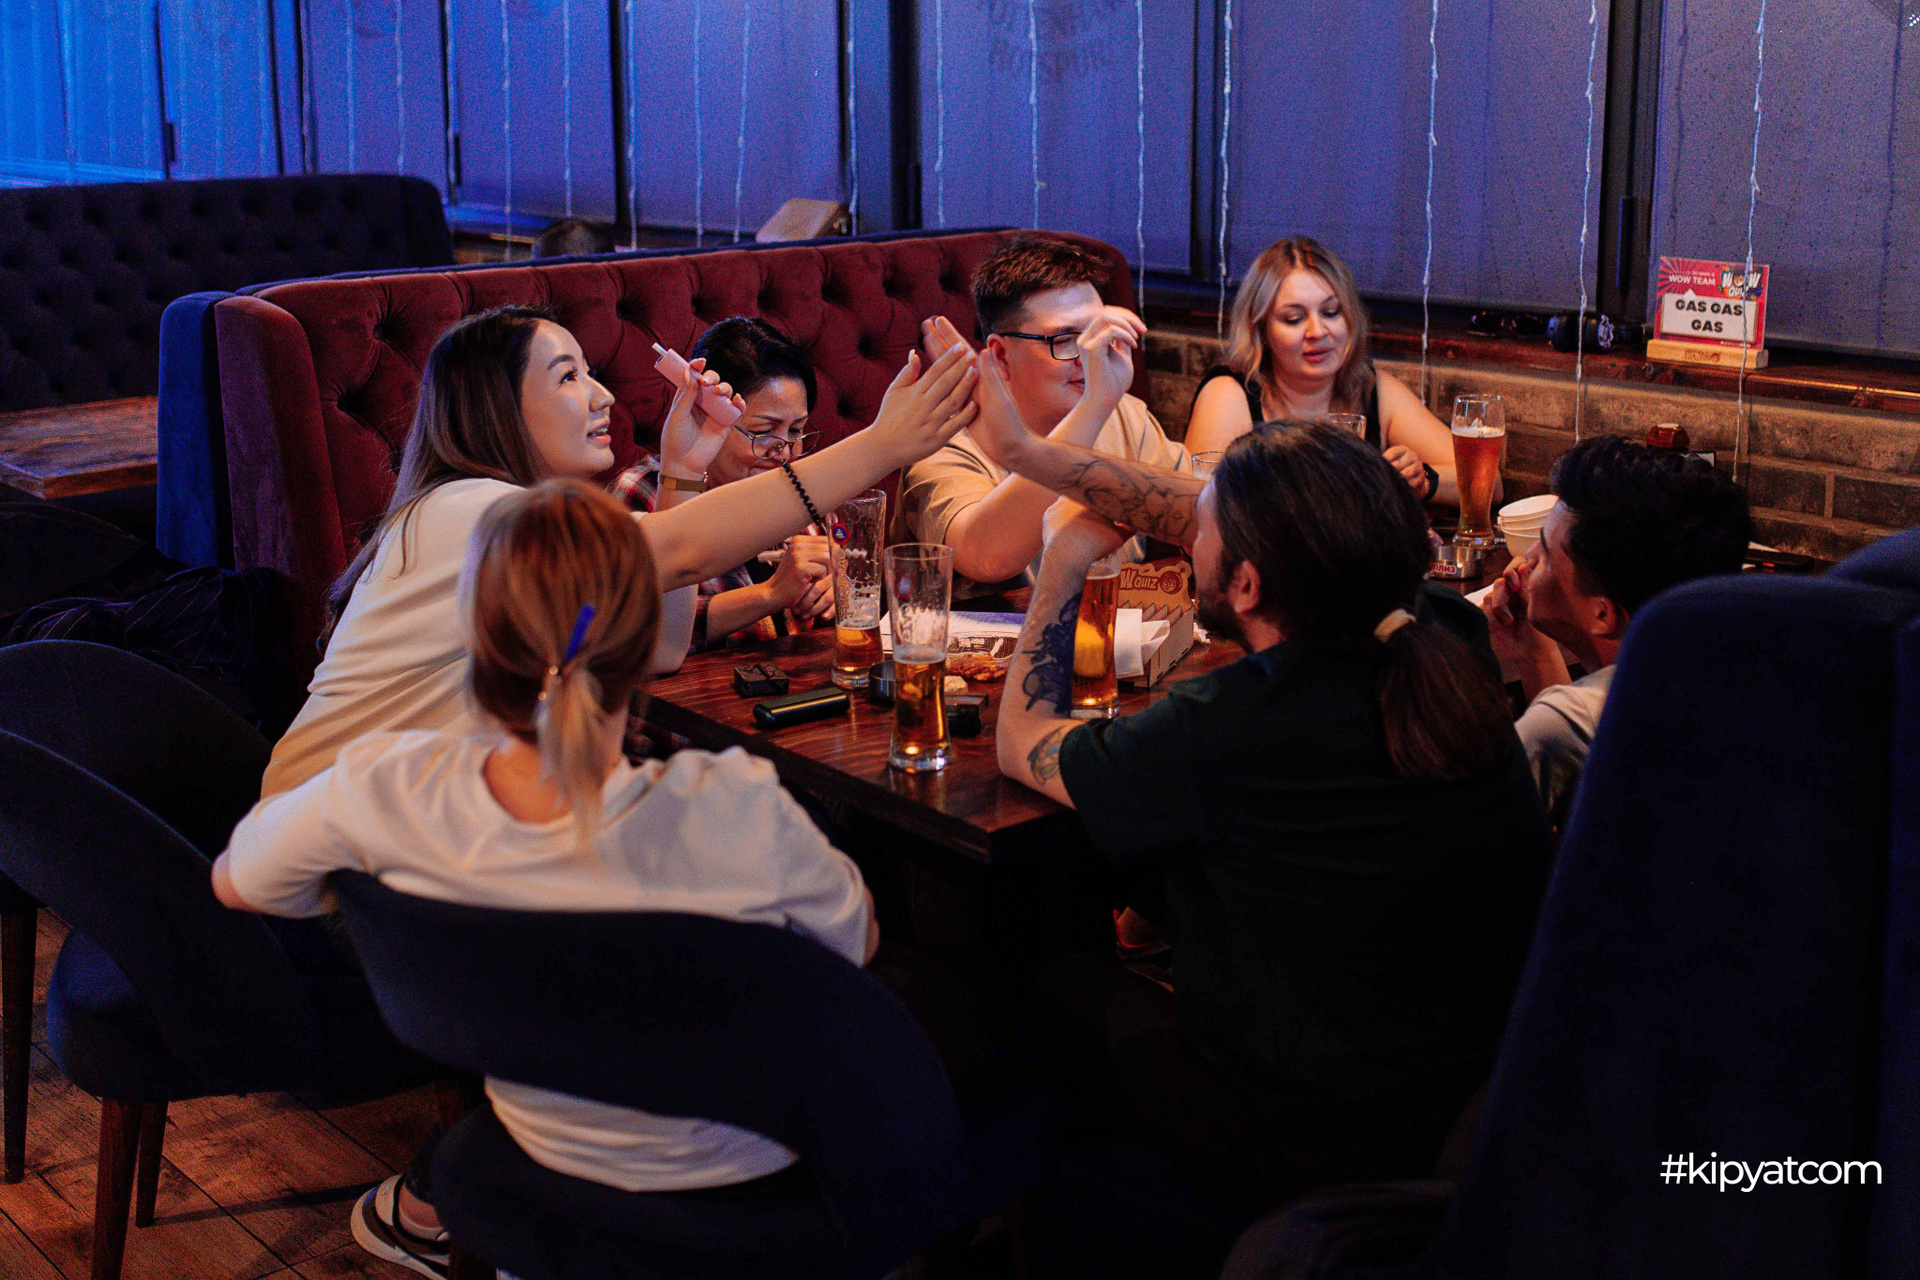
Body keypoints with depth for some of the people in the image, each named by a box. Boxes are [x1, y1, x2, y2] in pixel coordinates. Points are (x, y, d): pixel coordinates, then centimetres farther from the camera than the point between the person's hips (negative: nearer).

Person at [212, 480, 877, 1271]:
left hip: (550, 1149, 3)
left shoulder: (384, 791, -27)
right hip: (745, 1166, -3)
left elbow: (234, 881, -4)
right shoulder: (736, 814, -35)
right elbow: (858, 941, -13)